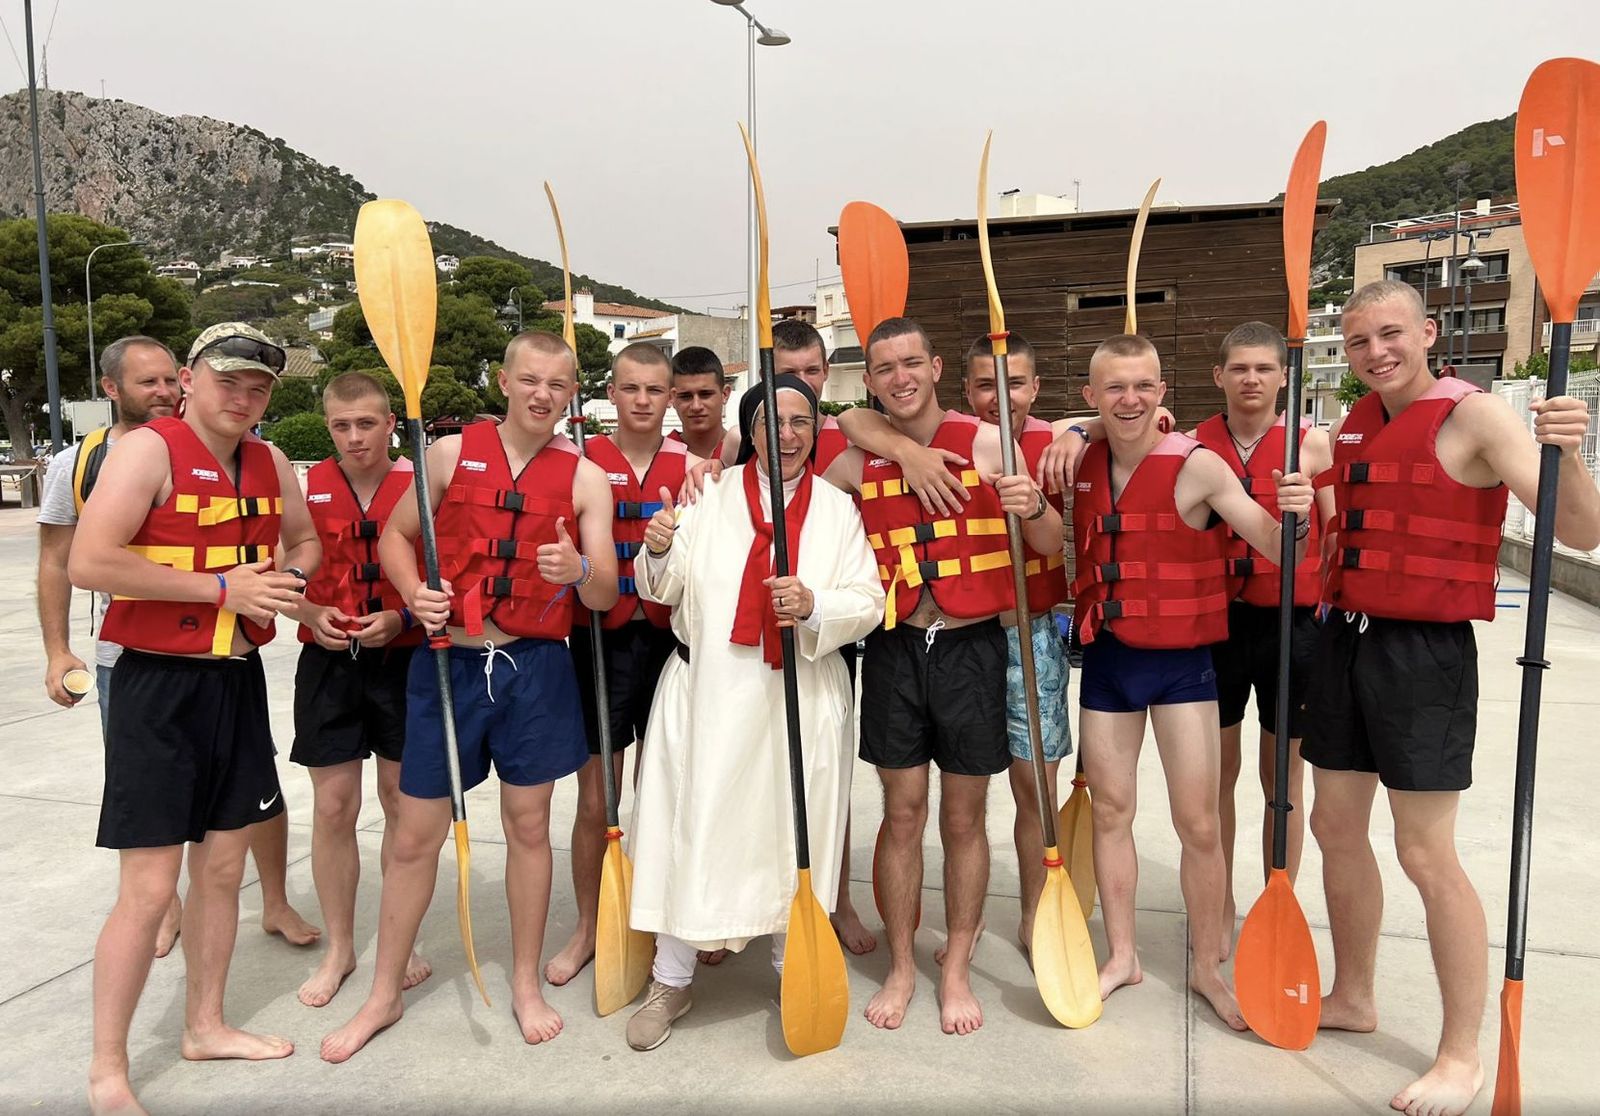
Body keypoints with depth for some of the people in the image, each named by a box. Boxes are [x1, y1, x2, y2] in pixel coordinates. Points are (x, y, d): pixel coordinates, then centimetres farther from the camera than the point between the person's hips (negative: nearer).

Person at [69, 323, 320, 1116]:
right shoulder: (148, 450, -13)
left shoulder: (269, 463, 8)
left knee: (222, 868, 16)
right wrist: (222, 586, -21)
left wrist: (283, 583, 1)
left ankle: (204, 1025, 34)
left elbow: (303, 539, 23)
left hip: (238, 679, 7)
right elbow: (87, 561, -22)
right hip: (159, 686, -7)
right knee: (149, 891, -3)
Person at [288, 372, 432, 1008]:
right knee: (333, 807, 6)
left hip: (404, 662, -1)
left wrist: (400, 618, -16)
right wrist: (311, 614, -10)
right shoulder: (306, 487, 2)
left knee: (404, 802, 8)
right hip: (329, 665, 1)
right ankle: (339, 950, 24)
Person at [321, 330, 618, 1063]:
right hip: (448, 661, 0)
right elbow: (393, 536, 8)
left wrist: (580, 571, -26)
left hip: (535, 667, 0)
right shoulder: (452, 452, 1)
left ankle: (526, 986, 29)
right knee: (414, 836, 8)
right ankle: (385, 995, 28)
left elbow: (606, 595, -3)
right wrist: (414, 592, -12)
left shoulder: (586, 478, 0)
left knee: (529, 827, 11)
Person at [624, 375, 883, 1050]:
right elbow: (667, 590, 2)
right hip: (706, 691, 0)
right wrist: (660, 553, -20)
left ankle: (793, 972, 30)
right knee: (692, 827, 4)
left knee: (793, 831, 8)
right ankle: (672, 980, 23)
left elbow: (869, 601, -1)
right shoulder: (711, 495, 6)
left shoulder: (838, 508, 6)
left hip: (801, 700, 1)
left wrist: (814, 606, -20)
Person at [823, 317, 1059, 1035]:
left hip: (971, 648, -1)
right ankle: (901, 967, 27)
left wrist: (1034, 507, -23)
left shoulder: (987, 444, -3)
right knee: (902, 815, 9)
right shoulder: (856, 463, 3)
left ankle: (957, 969, 27)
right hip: (894, 651, 2)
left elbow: (1050, 545, -2)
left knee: (963, 819, 9)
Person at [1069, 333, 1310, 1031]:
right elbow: (1062, 547, 18)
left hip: (1181, 659, -4)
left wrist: (1296, 515, -32)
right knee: (1110, 810, 12)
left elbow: (1277, 549, -12)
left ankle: (1207, 965, 24)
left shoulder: (1197, 467, -12)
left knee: (1199, 823, 3)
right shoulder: (1082, 466, 2)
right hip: (1106, 657, 4)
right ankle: (1121, 955, 29)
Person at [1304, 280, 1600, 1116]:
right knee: (1337, 826, 14)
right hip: (1345, 639, 7)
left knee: (1426, 856, -2)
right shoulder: (1356, 422, 10)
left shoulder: (1474, 416, -11)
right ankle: (1353, 996, 32)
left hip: (1423, 652, -7)